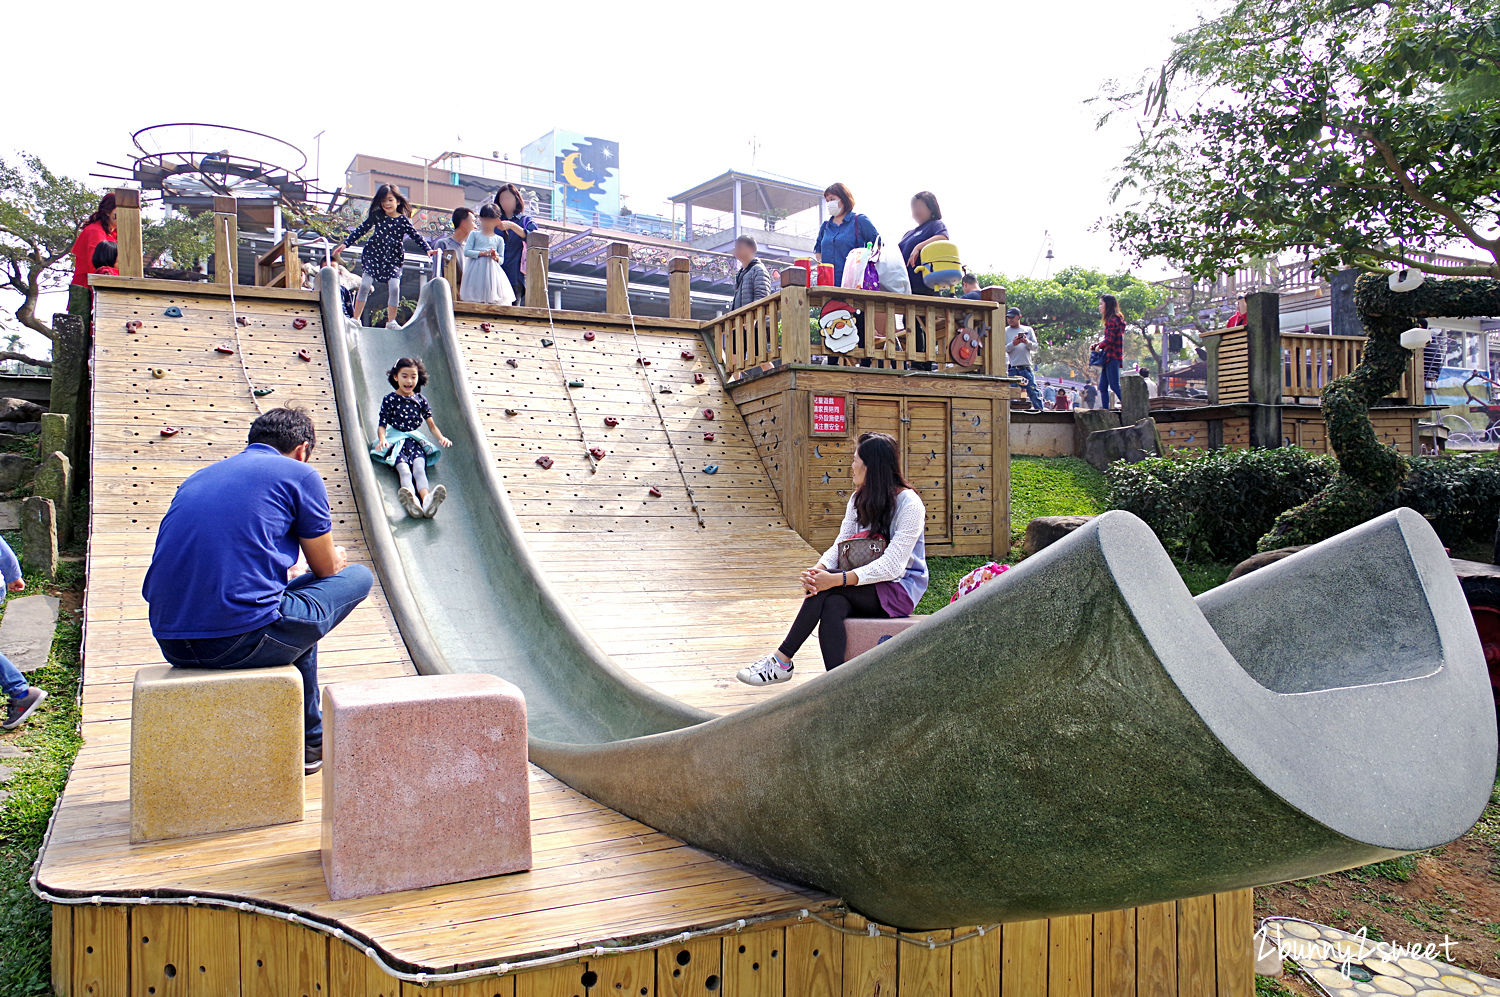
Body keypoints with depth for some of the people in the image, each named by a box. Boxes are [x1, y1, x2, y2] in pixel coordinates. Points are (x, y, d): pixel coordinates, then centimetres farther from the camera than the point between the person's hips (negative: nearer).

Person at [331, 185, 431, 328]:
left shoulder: (403, 220, -2)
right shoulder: (377, 215, 1)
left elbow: (416, 236, 1)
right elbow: (361, 230, 5)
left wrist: (428, 249, -12)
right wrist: (345, 243, 2)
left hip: (393, 259, -1)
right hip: (374, 254, 1)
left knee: (394, 287, -11)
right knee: (365, 285, -4)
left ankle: (391, 321, 3)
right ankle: (355, 318, 4)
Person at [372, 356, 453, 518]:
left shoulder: (420, 400, 14)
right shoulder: (389, 400, 6)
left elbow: (431, 424, 13)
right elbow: (382, 425, 3)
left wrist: (441, 437, -6)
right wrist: (382, 439, -18)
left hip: (415, 440, 2)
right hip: (395, 441, -2)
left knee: (419, 467, -28)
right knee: (403, 469, -29)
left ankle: (426, 499, -57)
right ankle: (412, 500, -60)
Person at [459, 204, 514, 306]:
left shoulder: (499, 239, 13)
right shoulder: (474, 234, 8)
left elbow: (502, 260, 15)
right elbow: (466, 252, -1)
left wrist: (496, 257, -8)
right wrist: (482, 253, -13)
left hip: (492, 271, 2)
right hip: (476, 271, -2)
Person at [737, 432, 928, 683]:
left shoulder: (909, 504, -14)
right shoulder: (859, 498, 11)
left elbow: (892, 566, -22)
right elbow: (841, 545, 4)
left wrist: (835, 579, -31)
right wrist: (818, 570, -20)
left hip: (899, 588, -6)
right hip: (866, 590, 6)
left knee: (827, 585, -28)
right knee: (832, 607, -30)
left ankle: (782, 659, -20)